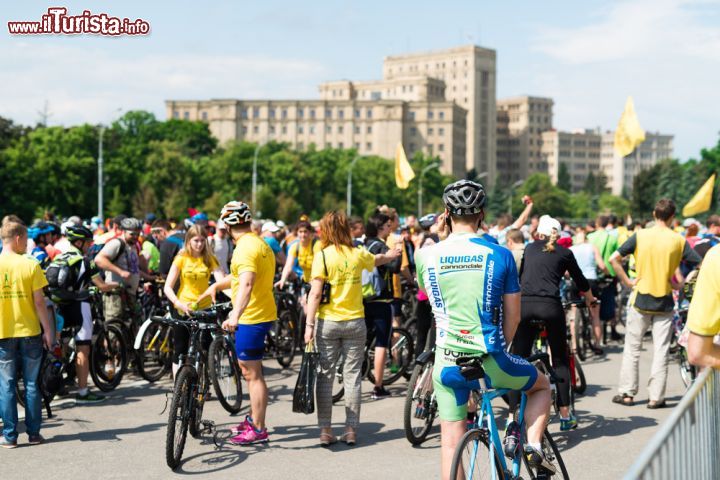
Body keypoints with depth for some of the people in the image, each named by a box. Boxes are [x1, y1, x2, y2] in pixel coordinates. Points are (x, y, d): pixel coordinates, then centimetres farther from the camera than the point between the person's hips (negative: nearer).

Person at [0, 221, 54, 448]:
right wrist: (48, 329, 1)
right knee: (32, 384, 9)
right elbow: (39, 302, -8)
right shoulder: (31, 265, -8)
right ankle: (34, 433, 13)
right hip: (29, 331, -1)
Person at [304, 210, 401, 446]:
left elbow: (315, 293, -13)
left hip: (328, 322, -2)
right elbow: (378, 259, 26)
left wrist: (309, 325, -8)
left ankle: (325, 431, 5)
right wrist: (392, 254, 48)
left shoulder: (322, 256, -8)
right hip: (355, 321, 2)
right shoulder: (358, 254, 3)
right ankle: (351, 429, 11)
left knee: (325, 376, 5)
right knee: (352, 376, 8)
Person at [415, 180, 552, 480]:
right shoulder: (500, 255, -5)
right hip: (490, 363, -2)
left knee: (451, 442, 14)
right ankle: (533, 446, 8)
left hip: (447, 364, 2)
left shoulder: (426, 255, -1)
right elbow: (513, 317, 0)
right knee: (542, 385, 27)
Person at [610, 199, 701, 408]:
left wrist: (627, 281, -4)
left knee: (632, 349, 11)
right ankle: (656, 397, 8)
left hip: (640, 299, 0)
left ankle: (626, 393, 14)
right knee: (660, 351, 6)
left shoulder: (640, 236, -6)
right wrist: (682, 283, 2)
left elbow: (614, 259, -11)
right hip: (665, 302, 0)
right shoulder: (678, 240, -5)